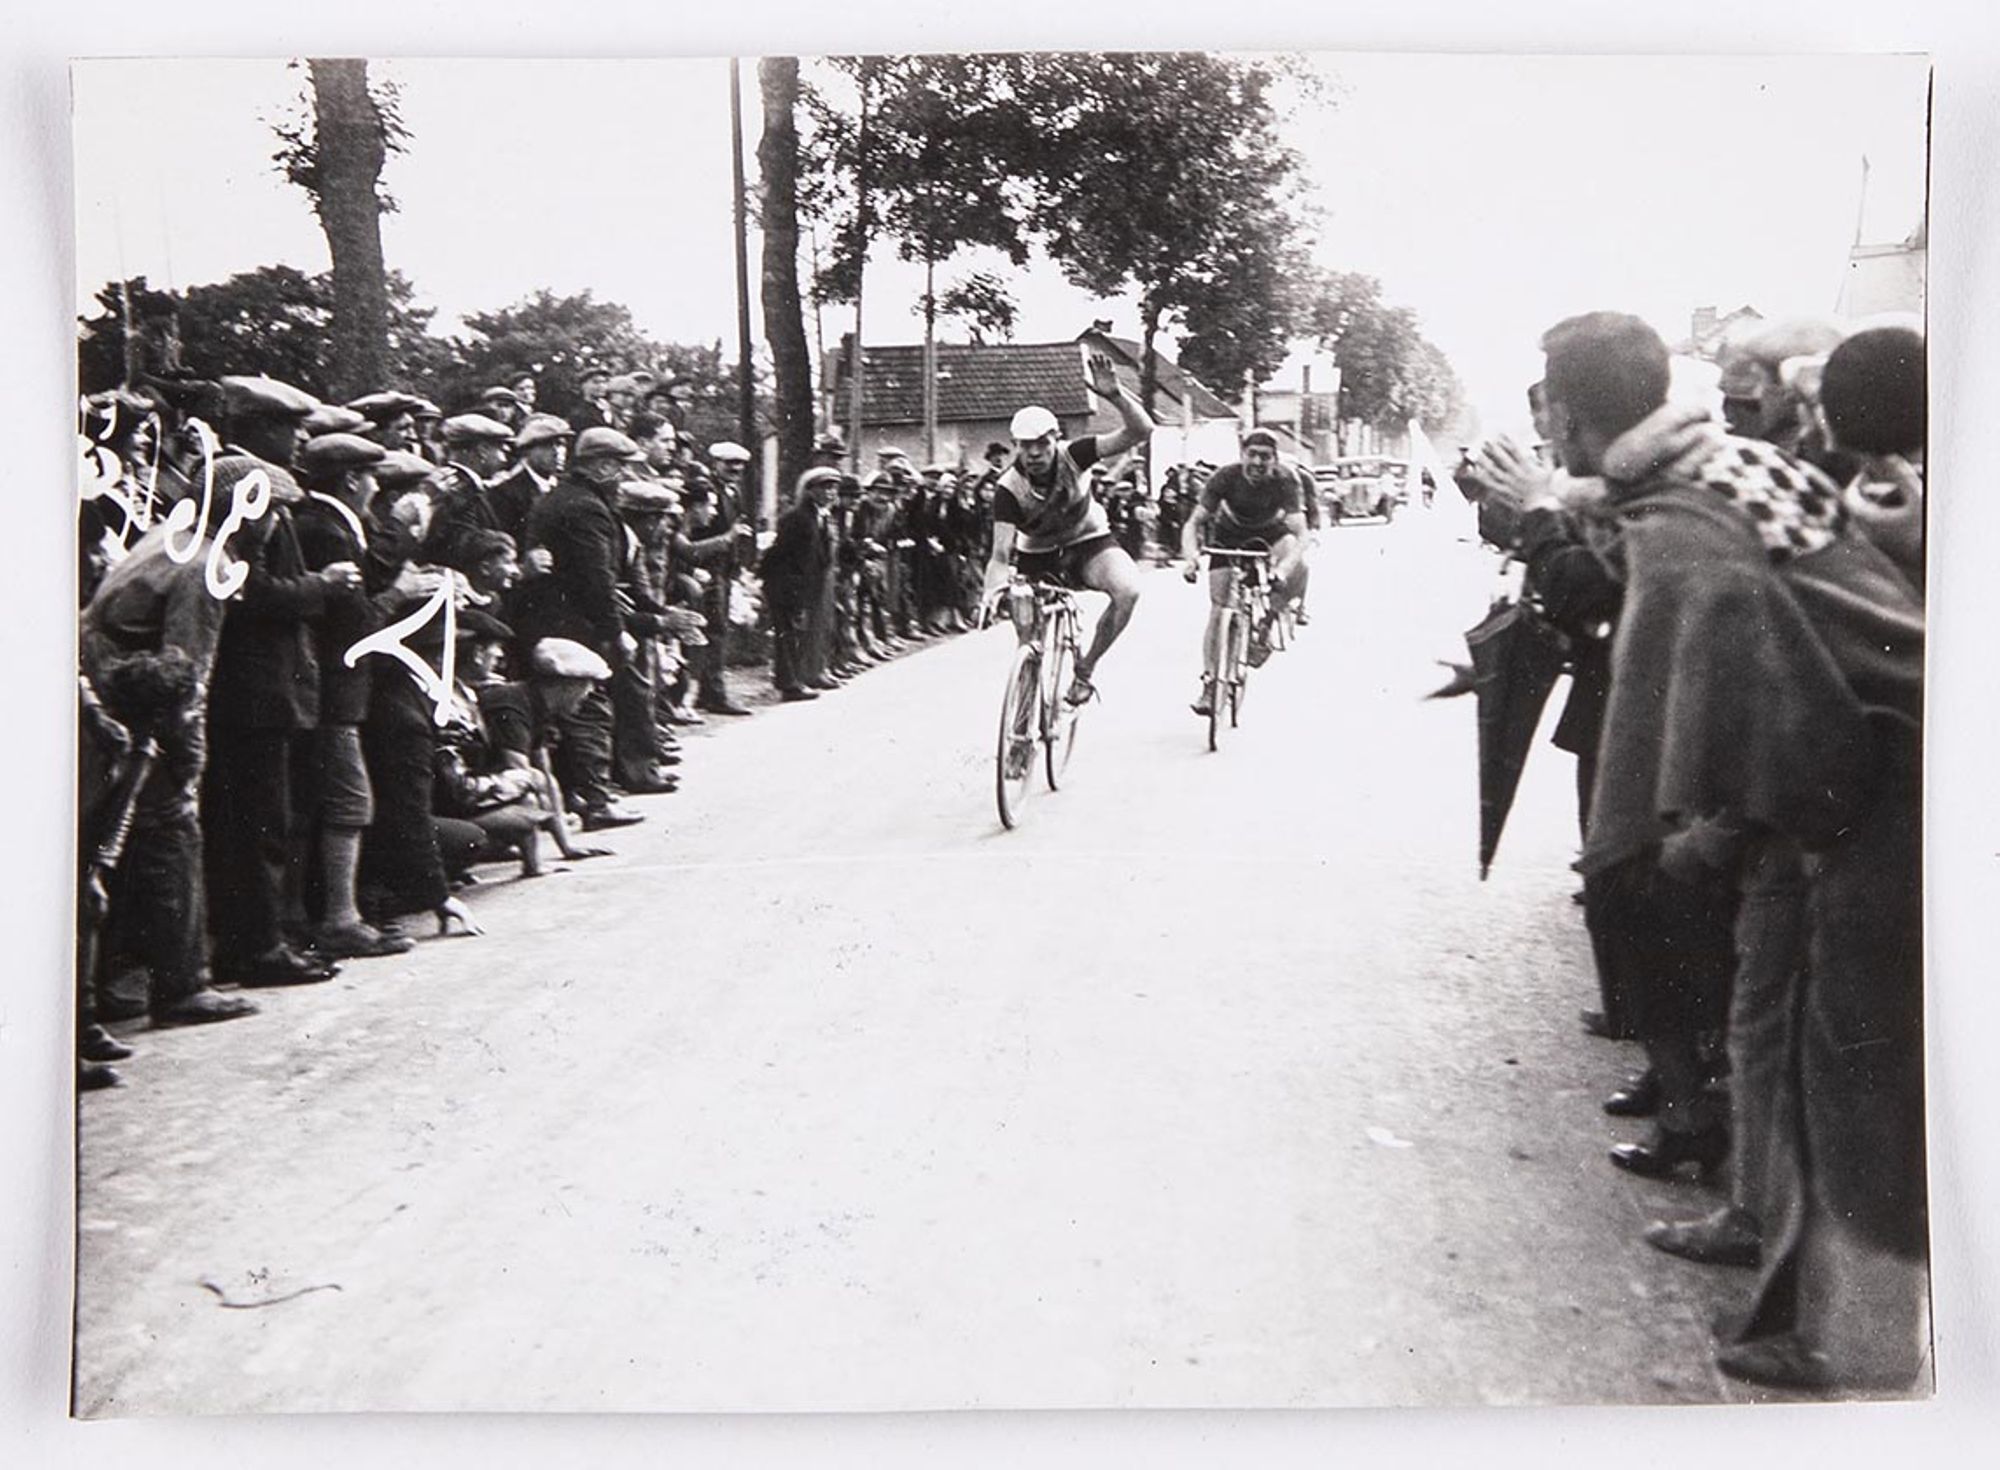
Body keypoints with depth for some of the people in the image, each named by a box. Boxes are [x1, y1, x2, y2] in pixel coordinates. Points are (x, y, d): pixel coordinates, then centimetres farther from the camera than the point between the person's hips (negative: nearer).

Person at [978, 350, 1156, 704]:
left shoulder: (1072, 455, -24)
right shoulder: (1009, 488, -25)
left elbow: (1141, 431, -32)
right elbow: (1001, 554, -29)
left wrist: (1116, 396, -49)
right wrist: (991, 590, -50)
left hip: (1088, 542, -1)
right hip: (1038, 558, 1)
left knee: (1127, 589, -30)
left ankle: (1085, 668, -11)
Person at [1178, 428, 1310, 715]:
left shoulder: (1284, 481, -30)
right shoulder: (1226, 477, -28)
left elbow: (1299, 534, -38)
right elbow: (1194, 523, -29)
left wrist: (1283, 569, -56)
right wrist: (1192, 556, -49)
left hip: (1269, 533, 0)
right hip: (1228, 537, 0)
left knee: (1298, 566, -32)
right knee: (1219, 610, -10)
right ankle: (1210, 681, 0)